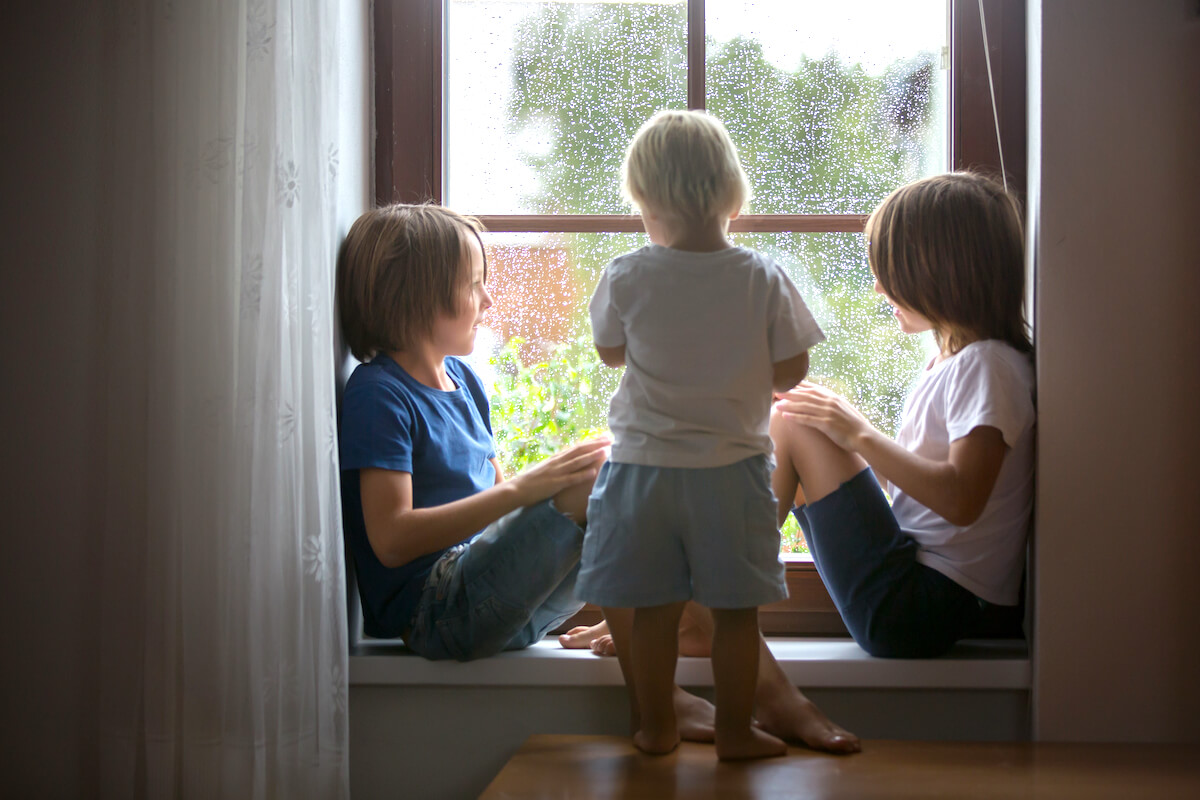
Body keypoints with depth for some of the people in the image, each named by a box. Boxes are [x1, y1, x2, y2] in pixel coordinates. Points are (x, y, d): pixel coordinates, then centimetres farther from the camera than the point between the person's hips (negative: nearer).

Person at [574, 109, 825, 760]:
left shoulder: (626, 278, -8)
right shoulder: (764, 278, -8)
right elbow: (791, 371, -1)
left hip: (644, 465, 0)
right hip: (733, 466, 0)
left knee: (650, 607, 11)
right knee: (735, 608, 10)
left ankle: (655, 726, 23)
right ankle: (736, 731, 19)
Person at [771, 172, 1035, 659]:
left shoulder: (988, 366, -14)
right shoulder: (949, 361, 15)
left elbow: (960, 500, -26)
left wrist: (861, 435, -17)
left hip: (912, 610, -10)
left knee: (791, 424, -13)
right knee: (794, 416, 9)